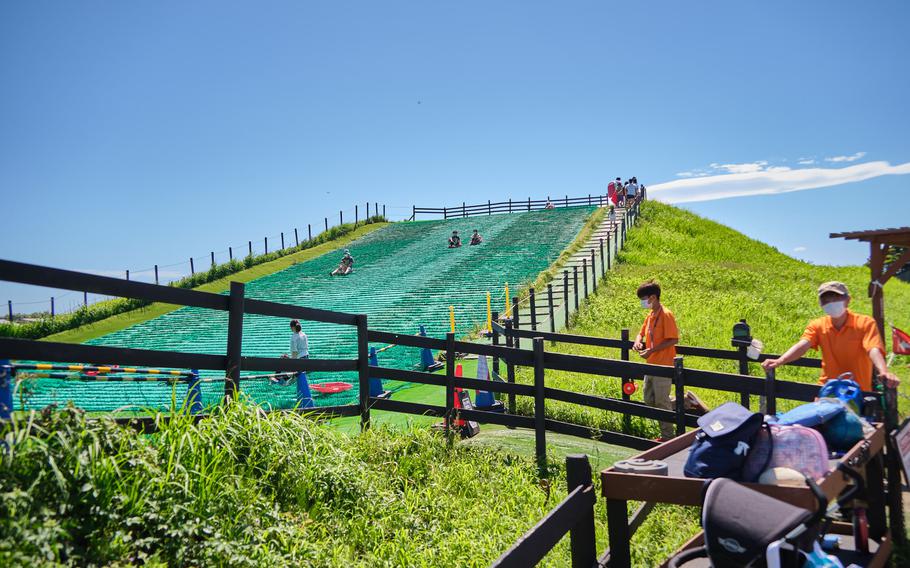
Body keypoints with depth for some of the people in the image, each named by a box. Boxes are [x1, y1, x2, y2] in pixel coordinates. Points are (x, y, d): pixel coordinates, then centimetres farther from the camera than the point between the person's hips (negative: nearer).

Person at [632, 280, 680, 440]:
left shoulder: (666, 315, -16)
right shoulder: (650, 314, 10)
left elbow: (674, 339, -20)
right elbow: (642, 333, 21)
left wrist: (652, 350, -23)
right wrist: (638, 342, -2)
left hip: (663, 365, -9)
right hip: (651, 365, 9)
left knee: (661, 401, 0)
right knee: (649, 400, 15)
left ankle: (667, 436, 13)